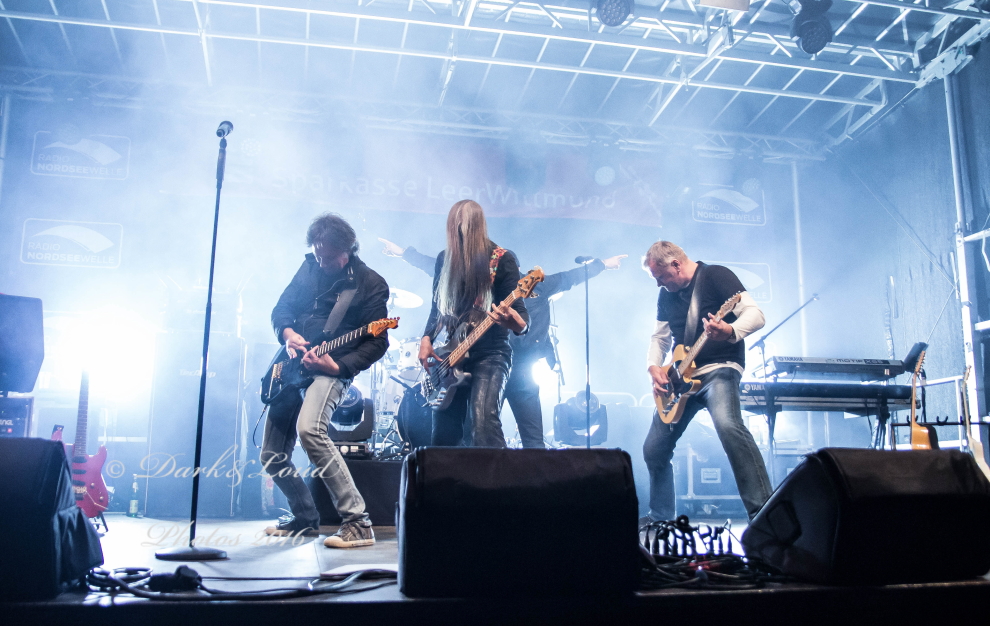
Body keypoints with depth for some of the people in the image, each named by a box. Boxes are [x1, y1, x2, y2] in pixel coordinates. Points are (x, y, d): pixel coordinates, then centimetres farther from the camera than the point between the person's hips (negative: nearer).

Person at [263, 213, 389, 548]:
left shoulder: (371, 284, -7)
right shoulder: (310, 267, 9)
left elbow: (378, 342, -9)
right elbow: (281, 308, 15)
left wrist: (338, 366, -22)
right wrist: (288, 333, -7)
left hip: (333, 370, -7)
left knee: (308, 428, -35)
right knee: (271, 456, 10)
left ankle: (357, 523, -29)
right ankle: (305, 518, 34)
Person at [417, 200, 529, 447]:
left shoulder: (502, 259, -7)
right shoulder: (445, 259, 8)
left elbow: (523, 322, -12)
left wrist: (512, 319, -35)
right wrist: (426, 339, 2)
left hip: (490, 354, -5)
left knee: (483, 423, -24)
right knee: (444, 435, 6)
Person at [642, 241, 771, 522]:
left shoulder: (715, 276, -7)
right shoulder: (666, 295, 13)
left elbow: (756, 314, -15)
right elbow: (659, 337, 21)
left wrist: (731, 331, -37)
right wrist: (654, 366, 1)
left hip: (719, 369, -7)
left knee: (728, 425, -35)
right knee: (654, 449, 7)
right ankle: (660, 519, 24)